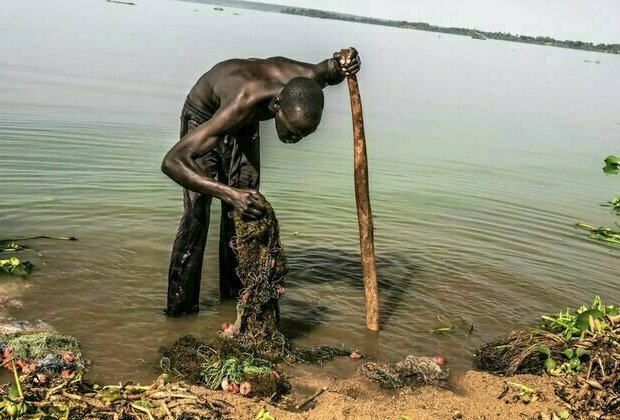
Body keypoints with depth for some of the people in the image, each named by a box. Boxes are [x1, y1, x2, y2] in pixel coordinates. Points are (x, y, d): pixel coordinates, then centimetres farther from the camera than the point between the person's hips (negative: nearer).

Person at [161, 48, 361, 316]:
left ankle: (235, 291, 15)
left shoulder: (302, 79, -31)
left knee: (246, 206, 2)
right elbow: (172, 162, -50)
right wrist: (229, 194, -61)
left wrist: (341, 65, -28)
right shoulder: (242, 105, -47)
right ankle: (180, 304, -4)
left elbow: (327, 71, -2)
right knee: (197, 212, -14)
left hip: (244, 122, 5)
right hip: (204, 117, -5)